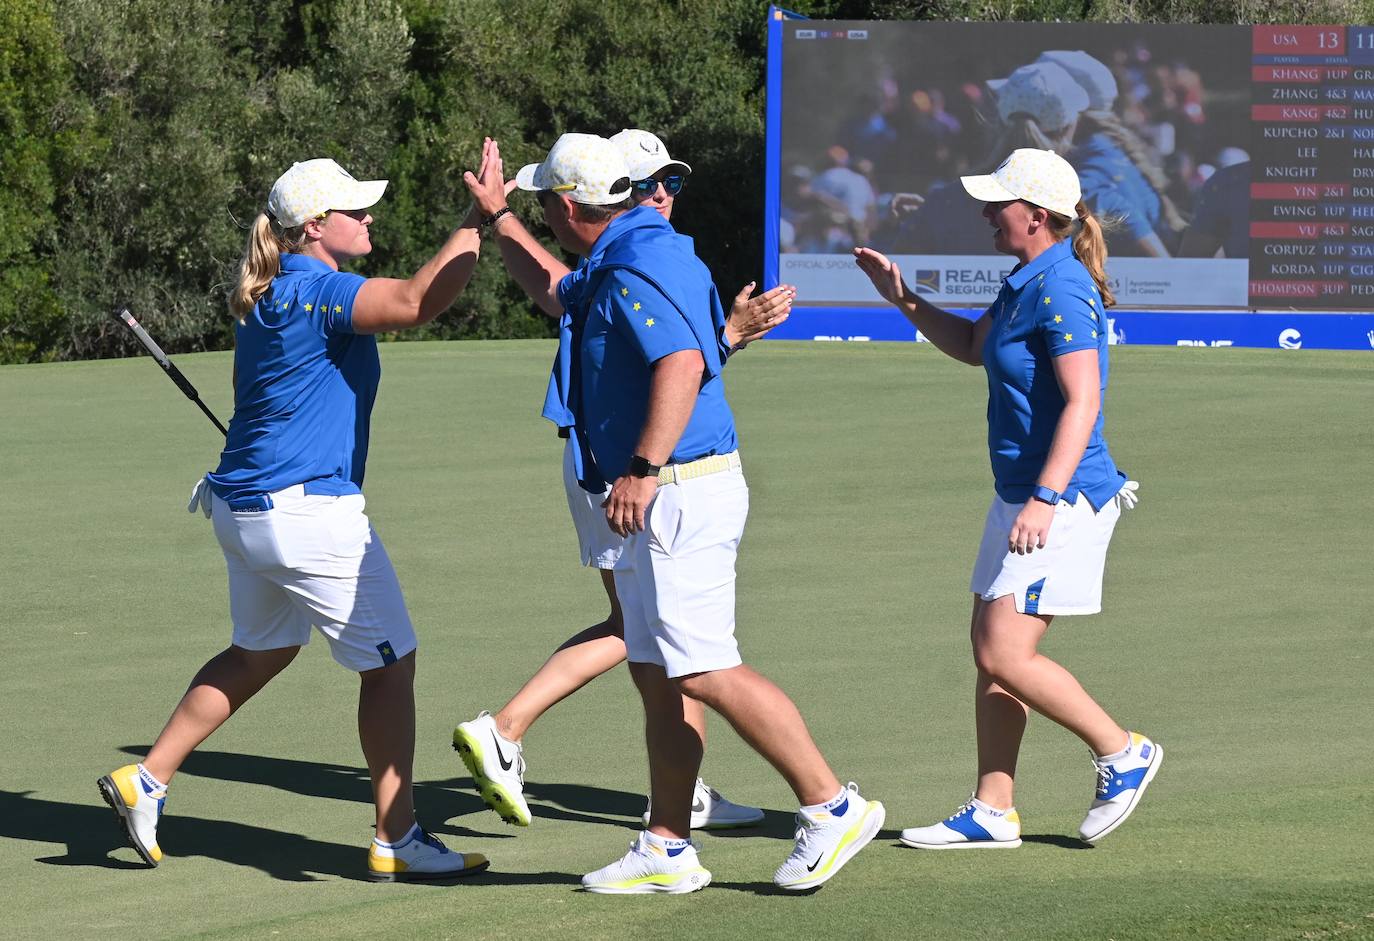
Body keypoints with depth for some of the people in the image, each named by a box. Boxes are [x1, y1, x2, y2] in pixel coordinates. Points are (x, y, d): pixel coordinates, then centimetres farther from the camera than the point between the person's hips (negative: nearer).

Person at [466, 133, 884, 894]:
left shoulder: (638, 268, -16)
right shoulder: (612, 268, 18)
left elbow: (682, 366, -30)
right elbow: (552, 287, 42)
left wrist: (644, 470, -34)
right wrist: (497, 218, 45)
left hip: (679, 491, -11)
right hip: (661, 502, 11)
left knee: (703, 671, -14)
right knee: (656, 679, 11)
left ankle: (832, 807, -12)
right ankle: (666, 851, 14)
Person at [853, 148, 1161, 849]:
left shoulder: (1061, 290, -19)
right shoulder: (1025, 282, 13)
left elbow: (1082, 402, -26)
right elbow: (974, 345, 32)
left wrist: (1047, 498, -32)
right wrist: (903, 298, 23)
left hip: (1062, 501, -10)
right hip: (1019, 496, 10)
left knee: (1005, 658, -12)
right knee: (992, 654, 10)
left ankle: (1122, 753, 4)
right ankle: (992, 812, 15)